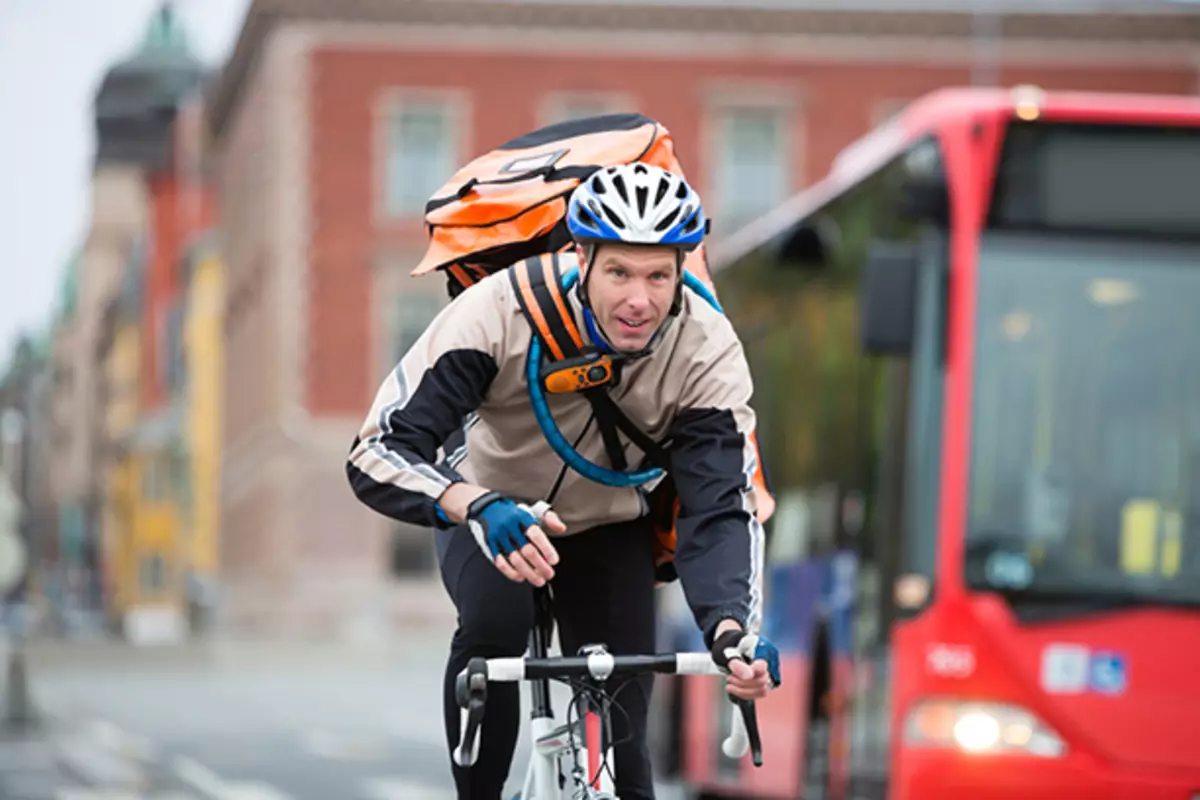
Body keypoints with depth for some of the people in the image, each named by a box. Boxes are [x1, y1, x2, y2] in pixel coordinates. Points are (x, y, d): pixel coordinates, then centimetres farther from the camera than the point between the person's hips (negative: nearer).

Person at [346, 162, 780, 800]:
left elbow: (719, 511, -32)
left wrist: (731, 629, -53)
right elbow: (376, 456, -38)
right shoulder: (500, 310, -35)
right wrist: (478, 506, -59)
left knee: (618, 748, -9)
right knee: (493, 627, -35)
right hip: (486, 514, -2)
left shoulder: (708, 352, -28)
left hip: (609, 527, 2)